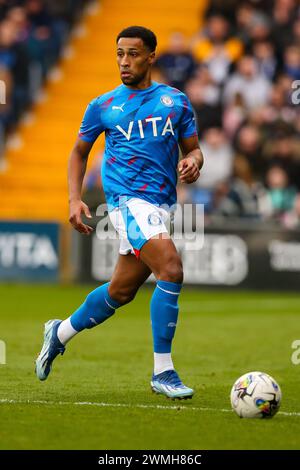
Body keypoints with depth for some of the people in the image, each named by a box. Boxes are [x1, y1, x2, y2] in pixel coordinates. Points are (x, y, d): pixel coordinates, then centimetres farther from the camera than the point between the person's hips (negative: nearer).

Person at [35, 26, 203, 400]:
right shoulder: (103, 106, 4)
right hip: (128, 199, -5)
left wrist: (193, 162, -10)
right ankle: (162, 372, -17)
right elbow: (79, 151, 15)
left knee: (122, 291, 14)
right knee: (171, 271, -23)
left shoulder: (176, 101, 9)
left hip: (160, 205, 5)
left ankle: (60, 333, 39)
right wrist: (75, 198, 3)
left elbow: (192, 148, 14)